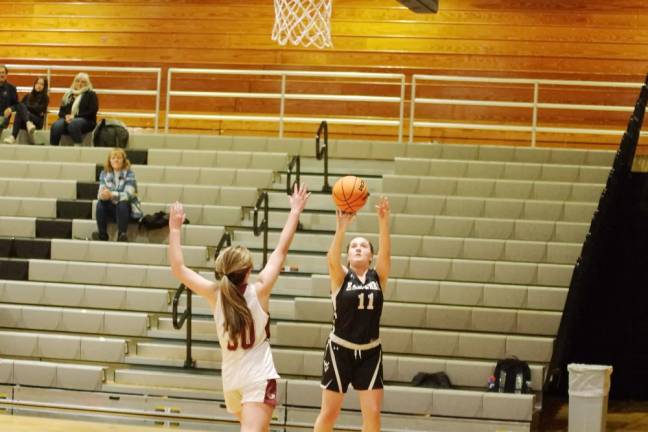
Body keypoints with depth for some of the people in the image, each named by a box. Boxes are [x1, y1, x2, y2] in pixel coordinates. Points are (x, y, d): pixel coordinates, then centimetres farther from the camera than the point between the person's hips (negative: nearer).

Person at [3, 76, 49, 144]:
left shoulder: (45, 98, 7)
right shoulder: (27, 96, 21)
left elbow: (38, 109, -6)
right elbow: (20, 104, 13)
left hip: (37, 122, -4)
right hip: (24, 122, 4)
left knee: (19, 113, -31)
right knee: (20, 105, -29)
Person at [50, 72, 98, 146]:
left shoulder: (91, 95, 10)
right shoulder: (68, 95, 22)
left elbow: (92, 112, -3)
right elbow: (61, 111, 19)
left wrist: (75, 117, -12)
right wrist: (66, 116, -6)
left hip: (86, 121, -3)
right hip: (68, 120, 3)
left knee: (73, 124, -40)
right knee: (56, 126, -32)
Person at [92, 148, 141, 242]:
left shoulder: (129, 174, -11)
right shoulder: (104, 174, 1)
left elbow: (128, 194, -24)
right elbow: (100, 193, -8)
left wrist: (111, 195, -39)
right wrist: (102, 195, -34)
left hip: (126, 209, -3)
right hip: (111, 208, 3)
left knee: (122, 204, -34)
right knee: (100, 203, -25)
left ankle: (122, 235, -34)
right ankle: (102, 235, -23)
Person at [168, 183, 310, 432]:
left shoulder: (215, 295, -4)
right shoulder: (258, 291, -10)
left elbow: (178, 269, -1)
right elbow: (281, 251, -4)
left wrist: (175, 229, 5)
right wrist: (295, 211, 3)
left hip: (231, 381, 5)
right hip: (259, 378, -5)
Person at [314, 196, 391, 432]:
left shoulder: (378, 277, 2)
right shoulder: (341, 277, -3)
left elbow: (386, 254, -15)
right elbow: (332, 258, -23)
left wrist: (383, 222, -30)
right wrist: (341, 227, -38)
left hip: (370, 352, 2)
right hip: (340, 350, -2)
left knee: (373, 412, -1)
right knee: (329, 412, 3)